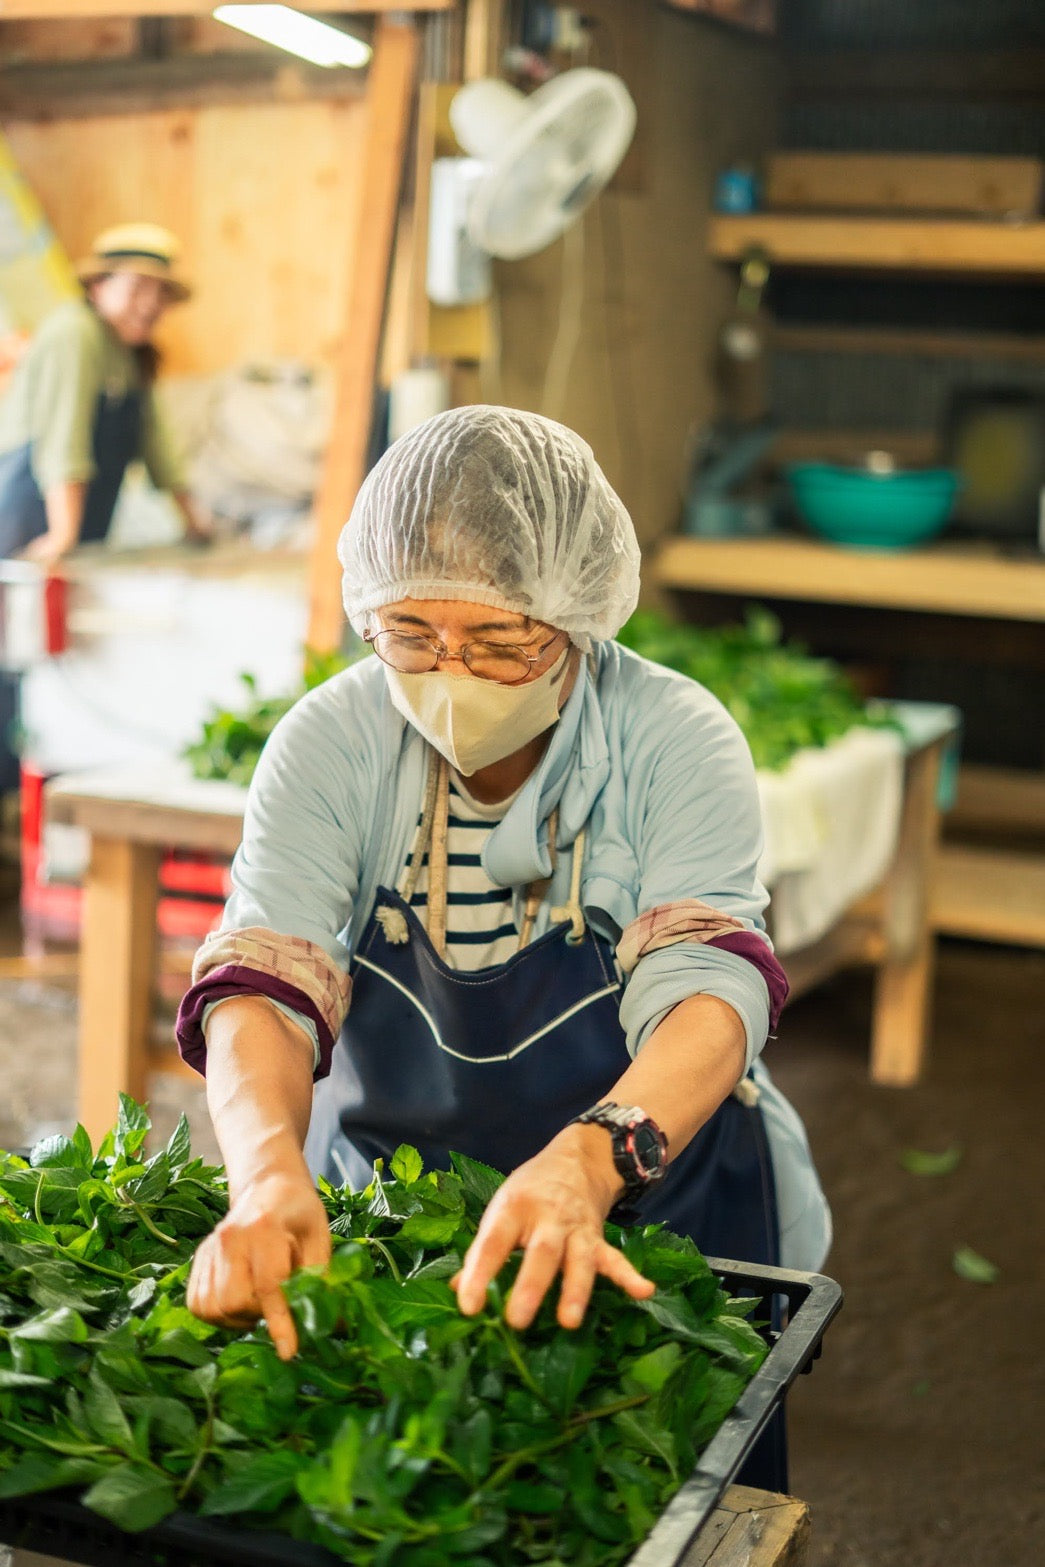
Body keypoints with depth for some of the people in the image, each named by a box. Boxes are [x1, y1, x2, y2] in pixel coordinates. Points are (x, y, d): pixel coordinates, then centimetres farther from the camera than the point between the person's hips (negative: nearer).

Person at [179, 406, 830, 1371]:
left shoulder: (679, 741, -13)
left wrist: (585, 1164, -47)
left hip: (649, 1218, -2)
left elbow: (708, 995, -26)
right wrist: (269, 1173, -42)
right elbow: (265, 984, -21)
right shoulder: (329, 743, -9)